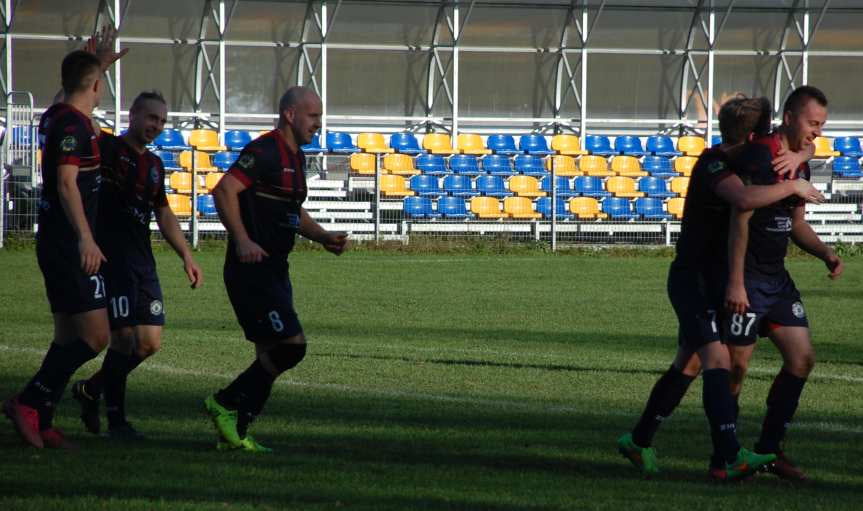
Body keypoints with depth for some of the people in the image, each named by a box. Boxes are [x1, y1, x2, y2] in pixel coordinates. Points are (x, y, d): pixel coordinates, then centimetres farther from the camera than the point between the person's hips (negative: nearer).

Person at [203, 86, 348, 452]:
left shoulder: (295, 158, 18)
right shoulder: (264, 151, -13)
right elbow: (224, 191, -23)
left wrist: (324, 237, 16)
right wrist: (242, 240, -30)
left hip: (274, 270, 10)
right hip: (252, 268, -10)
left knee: (271, 355, 8)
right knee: (291, 344, -14)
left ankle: (235, 432, 13)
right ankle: (226, 404, -2)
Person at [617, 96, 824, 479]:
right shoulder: (713, 164, -20)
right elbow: (744, 198, -40)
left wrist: (796, 157, -7)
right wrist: (792, 187, -27)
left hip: (715, 280, 10)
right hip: (693, 278, -10)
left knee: (689, 364, 15)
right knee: (717, 357, -20)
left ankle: (638, 441, 27)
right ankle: (732, 458, -30)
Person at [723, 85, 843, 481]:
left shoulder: (800, 164, 12)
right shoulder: (759, 156, -16)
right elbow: (740, 219, -20)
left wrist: (825, 253, 4)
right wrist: (736, 282, -23)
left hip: (777, 277, 9)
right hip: (747, 280, -9)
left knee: (802, 359, 5)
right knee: (736, 366, -3)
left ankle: (769, 449, 13)